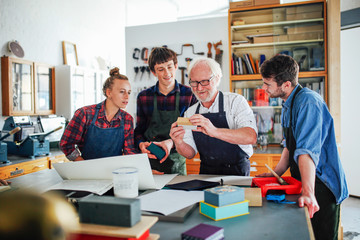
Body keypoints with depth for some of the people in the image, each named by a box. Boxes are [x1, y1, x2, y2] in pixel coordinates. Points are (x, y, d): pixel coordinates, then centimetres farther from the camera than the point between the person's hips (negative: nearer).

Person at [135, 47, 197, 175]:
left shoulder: (190, 94, -4)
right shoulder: (143, 97, 2)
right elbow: (139, 130, 10)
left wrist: (172, 142, -18)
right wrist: (141, 144, -12)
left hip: (176, 161, -1)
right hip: (149, 160, 1)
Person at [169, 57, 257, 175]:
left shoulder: (235, 101, -5)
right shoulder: (190, 113, 9)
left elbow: (251, 137, -20)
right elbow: (190, 153, 7)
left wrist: (215, 131, -33)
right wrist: (179, 143, -15)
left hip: (236, 174, -3)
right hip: (206, 174, 4)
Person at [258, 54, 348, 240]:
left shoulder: (308, 102, -22)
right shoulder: (288, 104, 9)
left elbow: (308, 150, -33)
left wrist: (308, 193, -38)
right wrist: (276, 173, 9)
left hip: (321, 187, -9)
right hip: (300, 183, 9)